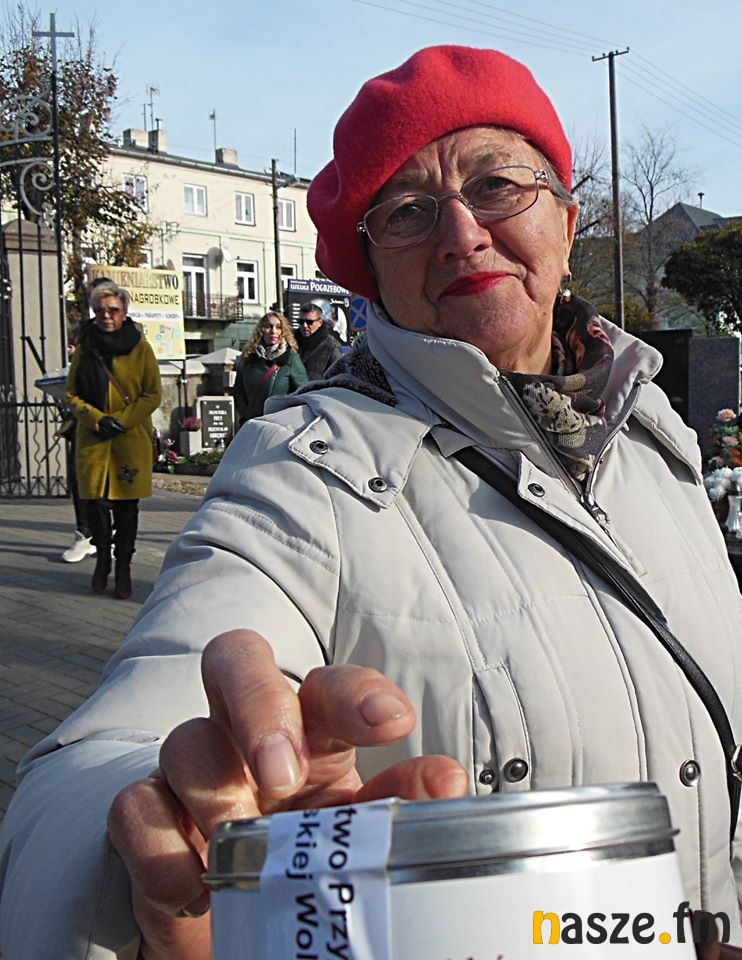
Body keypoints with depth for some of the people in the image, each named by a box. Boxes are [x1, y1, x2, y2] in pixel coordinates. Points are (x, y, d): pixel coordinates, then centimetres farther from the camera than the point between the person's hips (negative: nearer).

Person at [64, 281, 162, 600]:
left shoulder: (140, 348, 3)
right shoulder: (84, 349, 9)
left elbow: (153, 394, 0)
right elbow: (72, 394, 8)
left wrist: (121, 420, -10)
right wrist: (97, 419, -9)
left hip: (132, 440, -1)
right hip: (92, 440, 2)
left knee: (126, 506, 2)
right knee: (93, 501, -3)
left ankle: (123, 568, 14)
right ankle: (102, 557, 21)